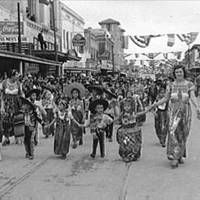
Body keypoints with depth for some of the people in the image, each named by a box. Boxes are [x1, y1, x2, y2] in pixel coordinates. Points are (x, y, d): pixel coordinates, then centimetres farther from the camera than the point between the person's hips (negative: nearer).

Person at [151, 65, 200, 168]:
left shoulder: (189, 84, 4)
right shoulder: (171, 85, 8)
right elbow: (166, 98, 11)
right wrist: (156, 104, -2)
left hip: (185, 110, 0)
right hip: (173, 110, 0)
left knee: (183, 134, 7)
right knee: (173, 131, -16)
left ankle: (180, 155, 26)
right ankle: (174, 157, -16)